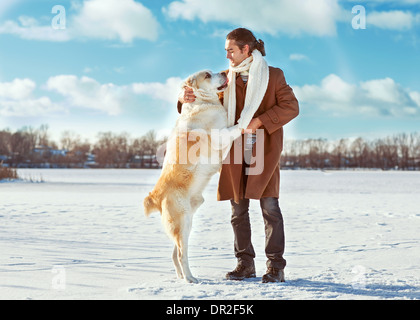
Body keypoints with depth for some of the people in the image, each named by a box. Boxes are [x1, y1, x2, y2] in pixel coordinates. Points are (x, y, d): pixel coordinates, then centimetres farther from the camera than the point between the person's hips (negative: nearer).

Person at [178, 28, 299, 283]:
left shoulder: (273, 76, 2)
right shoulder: (226, 79, 13)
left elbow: (291, 106, -4)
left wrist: (260, 122, -15)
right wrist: (186, 98, -8)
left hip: (264, 149, -4)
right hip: (235, 150, 4)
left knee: (269, 204, -9)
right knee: (238, 208, 5)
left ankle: (276, 266, -2)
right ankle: (245, 263, 15)